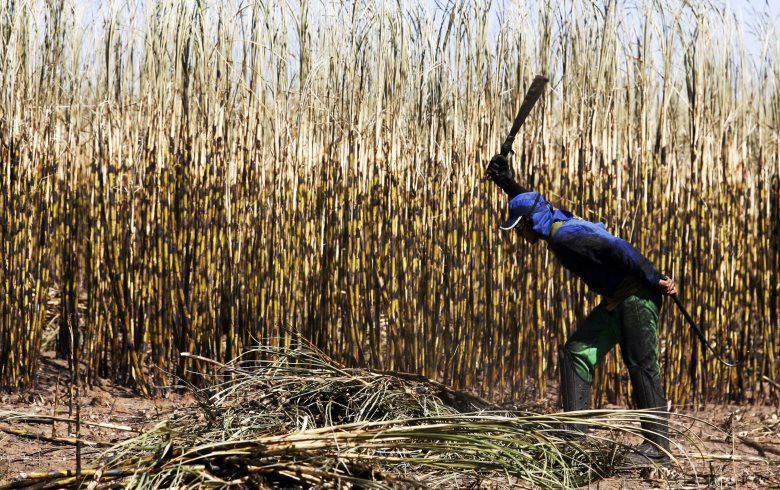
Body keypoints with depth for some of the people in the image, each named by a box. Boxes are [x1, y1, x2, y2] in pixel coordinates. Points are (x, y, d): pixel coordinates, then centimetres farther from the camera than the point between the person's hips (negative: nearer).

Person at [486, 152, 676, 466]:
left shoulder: (564, 236, -19)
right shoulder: (557, 220, 11)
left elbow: (618, 249, -26)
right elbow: (530, 202, 34)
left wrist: (656, 281, -25)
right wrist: (505, 182, 38)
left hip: (638, 296, -10)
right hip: (617, 301, 10)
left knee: (641, 366, -11)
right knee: (575, 353, 6)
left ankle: (657, 447, -8)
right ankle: (575, 433, 5)